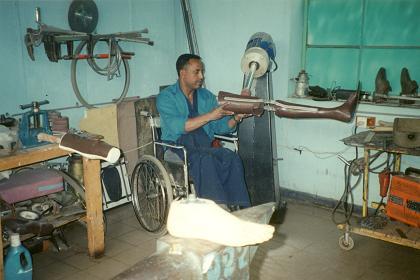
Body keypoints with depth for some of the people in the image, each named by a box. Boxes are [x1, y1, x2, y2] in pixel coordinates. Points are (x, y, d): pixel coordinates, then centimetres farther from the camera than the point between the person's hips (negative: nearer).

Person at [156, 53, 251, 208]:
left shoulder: (207, 96, 17)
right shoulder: (166, 97, 0)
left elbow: (219, 127, 11)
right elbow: (177, 127, -17)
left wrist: (235, 118, -10)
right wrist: (210, 116, -22)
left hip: (205, 146, 5)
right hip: (178, 146, -4)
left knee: (232, 158, -27)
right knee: (205, 160, -36)